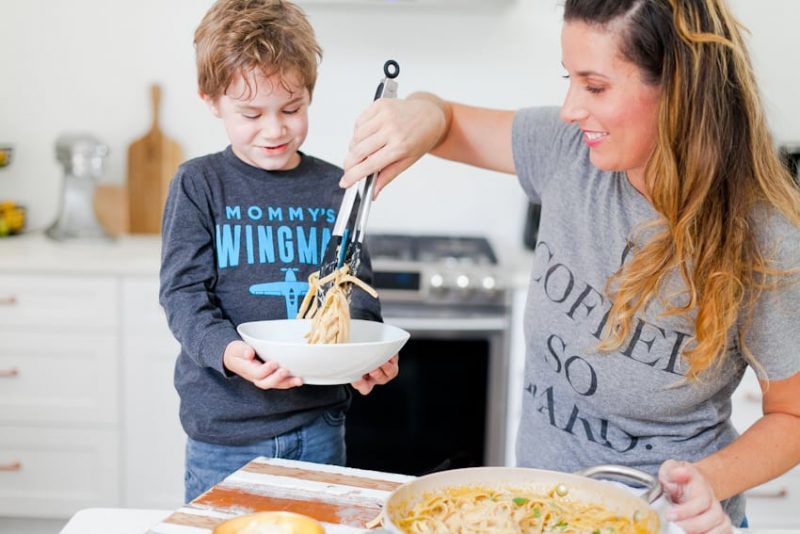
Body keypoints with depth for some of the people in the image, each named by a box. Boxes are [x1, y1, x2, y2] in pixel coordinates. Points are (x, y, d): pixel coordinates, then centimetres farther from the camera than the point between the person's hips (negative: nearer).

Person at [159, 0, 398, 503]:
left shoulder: (334, 188, 3)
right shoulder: (200, 184, -4)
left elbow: (355, 289, 4)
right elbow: (183, 292, -9)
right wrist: (227, 350, -28)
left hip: (318, 424, 3)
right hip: (225, 428, -2)